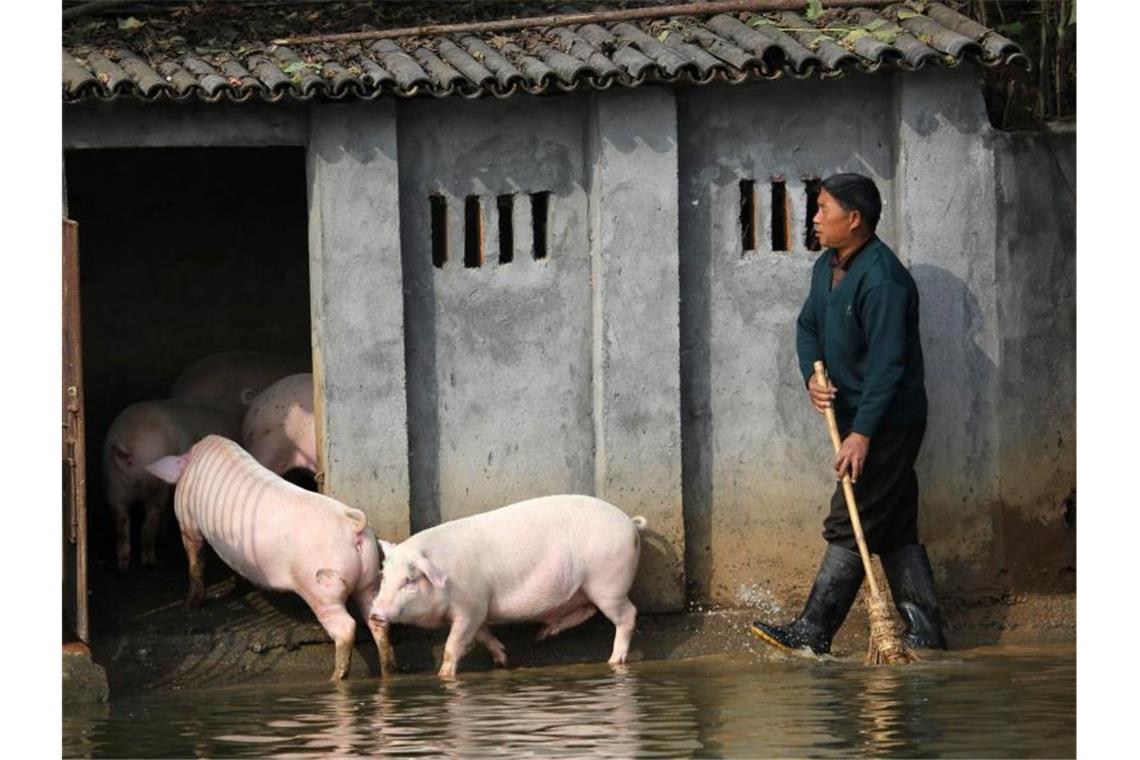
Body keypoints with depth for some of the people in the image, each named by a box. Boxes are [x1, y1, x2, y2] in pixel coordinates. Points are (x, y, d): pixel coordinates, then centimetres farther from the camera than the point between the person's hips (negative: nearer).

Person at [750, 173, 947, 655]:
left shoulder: (882, 280, -21)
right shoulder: (827, 267, 10)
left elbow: (887, 363, -24)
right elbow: (808, 325, 20)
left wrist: (861, 433, -26)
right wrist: (813, 375, -1)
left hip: (887, 423, -10)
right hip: (860, 419, 10)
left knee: (850, 526, -8)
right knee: (896, 529, 10)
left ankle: (813, 633, -7)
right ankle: (925, 633, 13)